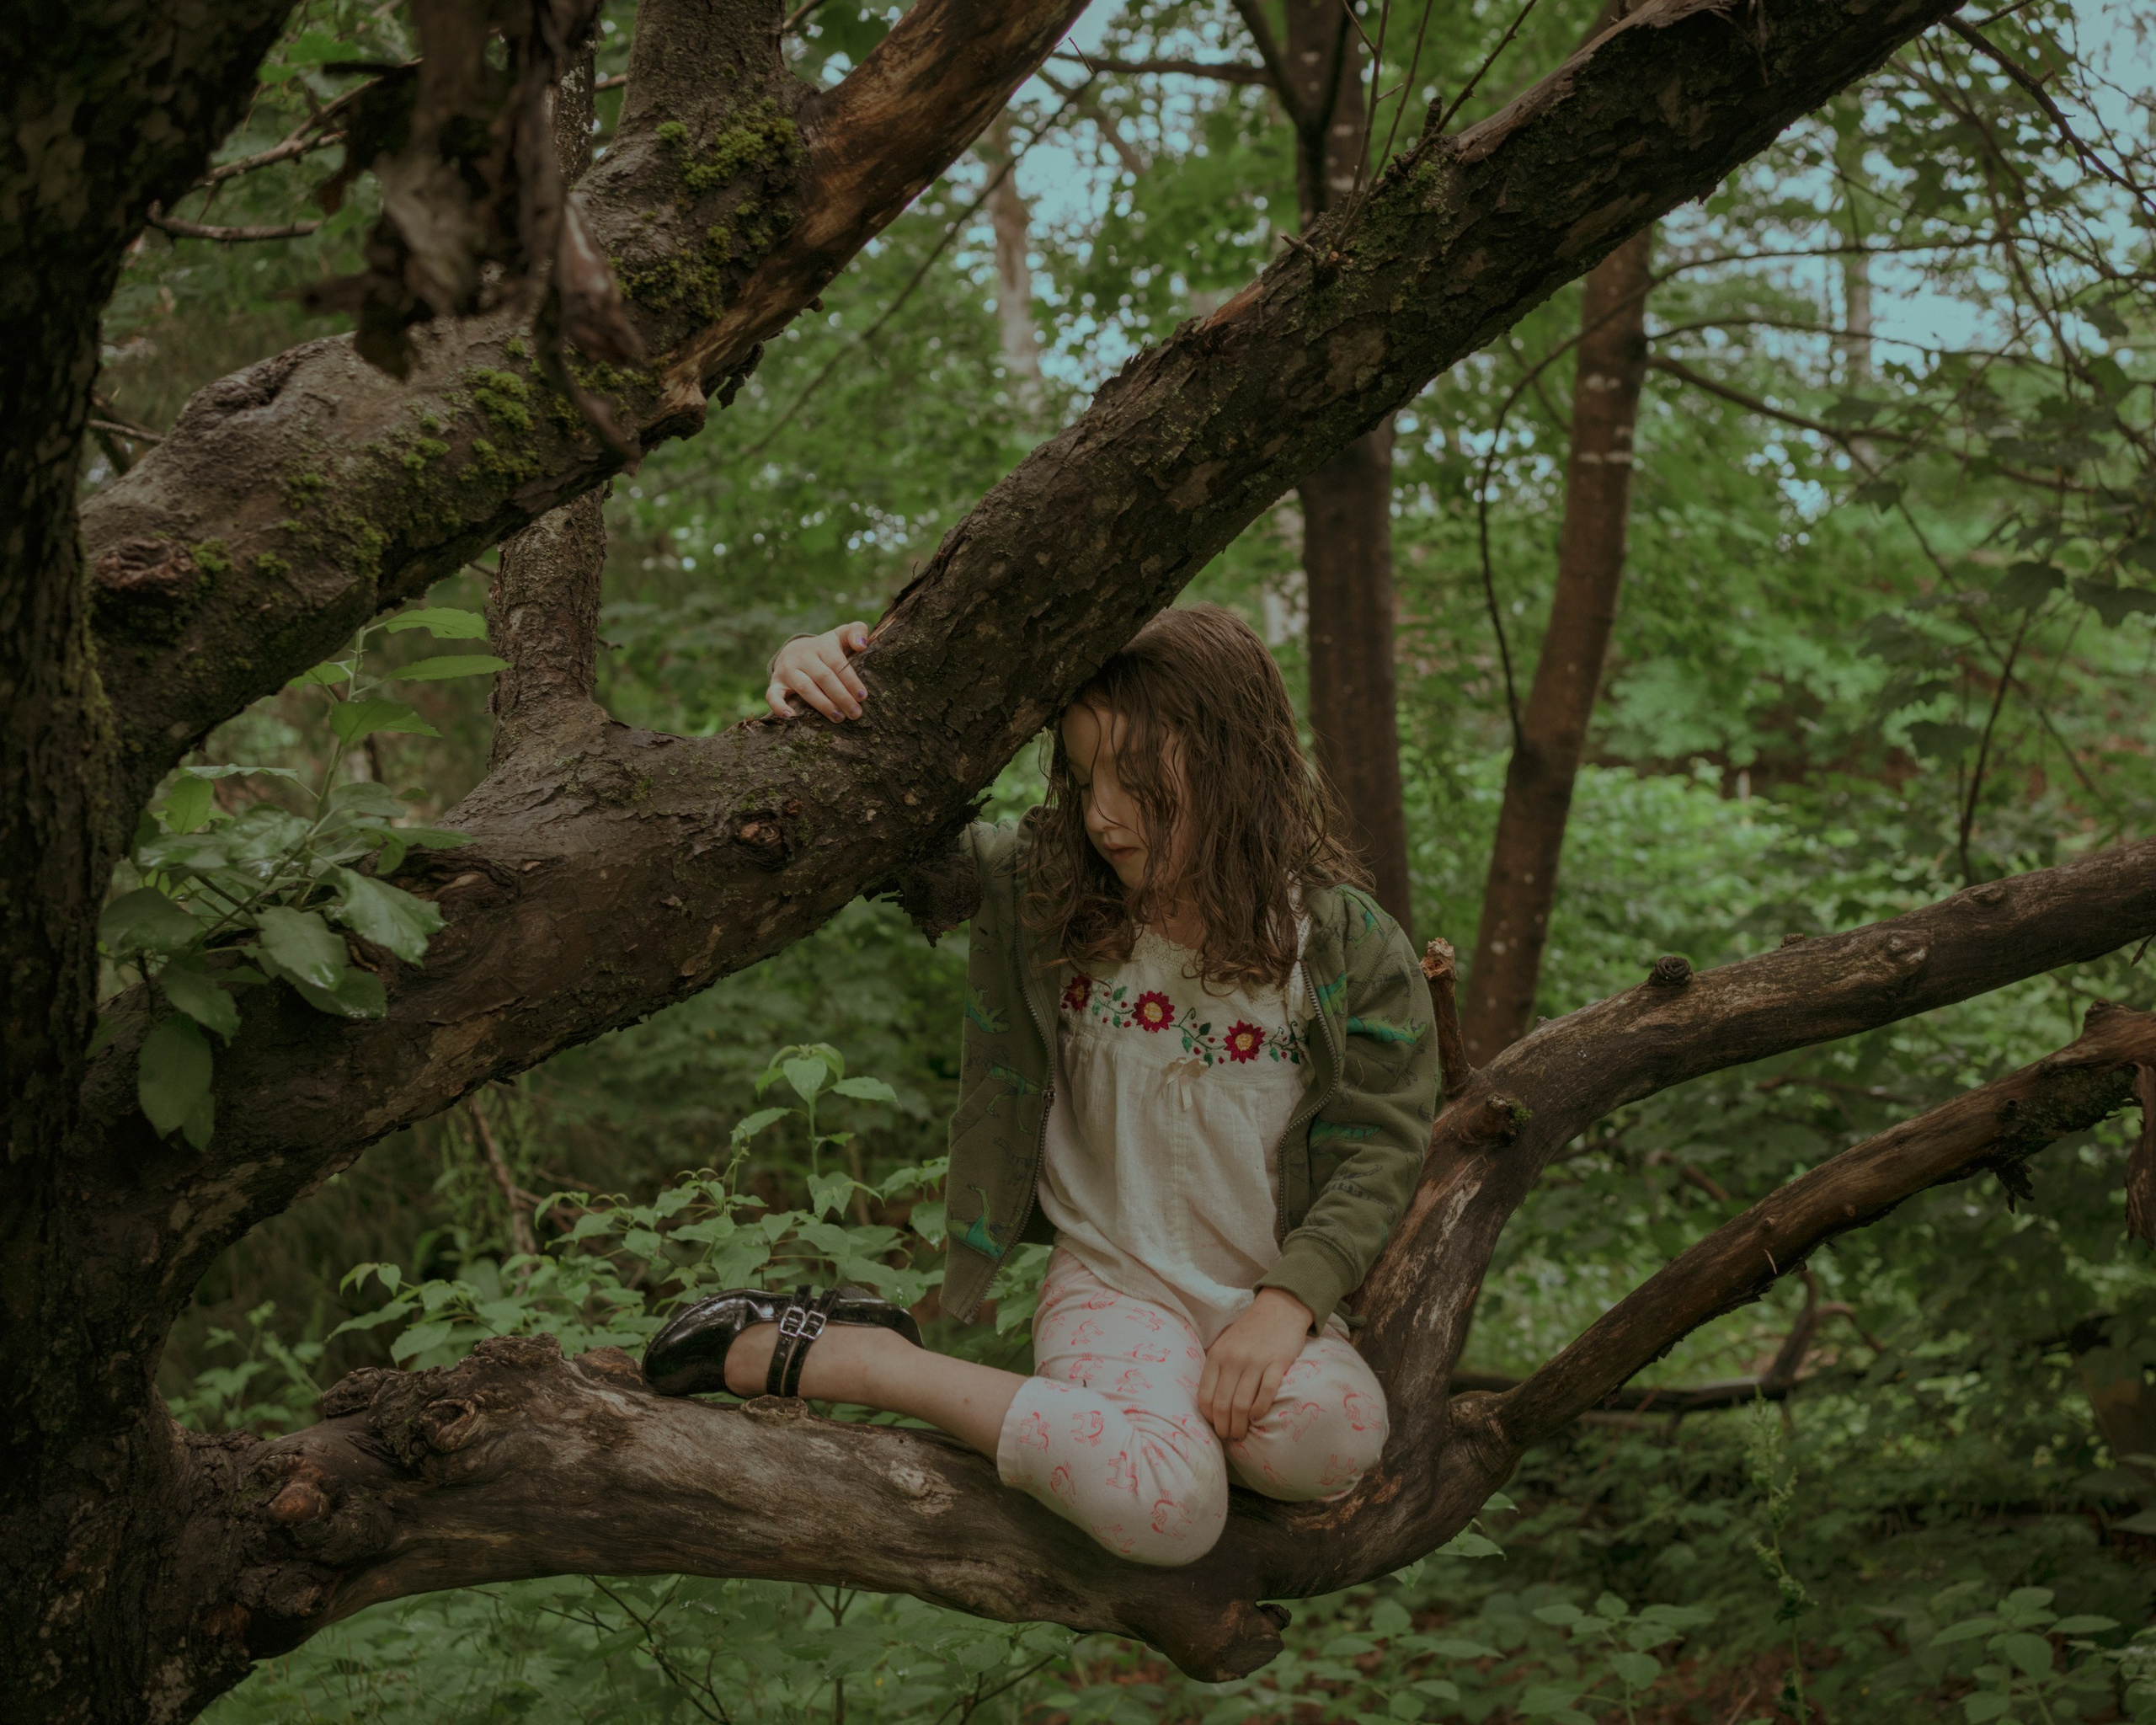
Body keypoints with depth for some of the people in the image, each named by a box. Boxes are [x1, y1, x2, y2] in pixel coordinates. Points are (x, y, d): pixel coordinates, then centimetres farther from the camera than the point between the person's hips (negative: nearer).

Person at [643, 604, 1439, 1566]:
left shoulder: (1349, 944, -6)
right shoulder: (1044, 892, -4)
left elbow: (1380, 1145, -5)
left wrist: (1286, 1303, -18)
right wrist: (812, 697, -22)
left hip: (1267, 1296, 2)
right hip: (1112, 1279, -2)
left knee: (1331, 1441, -34)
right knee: (1164, 1512, -31)